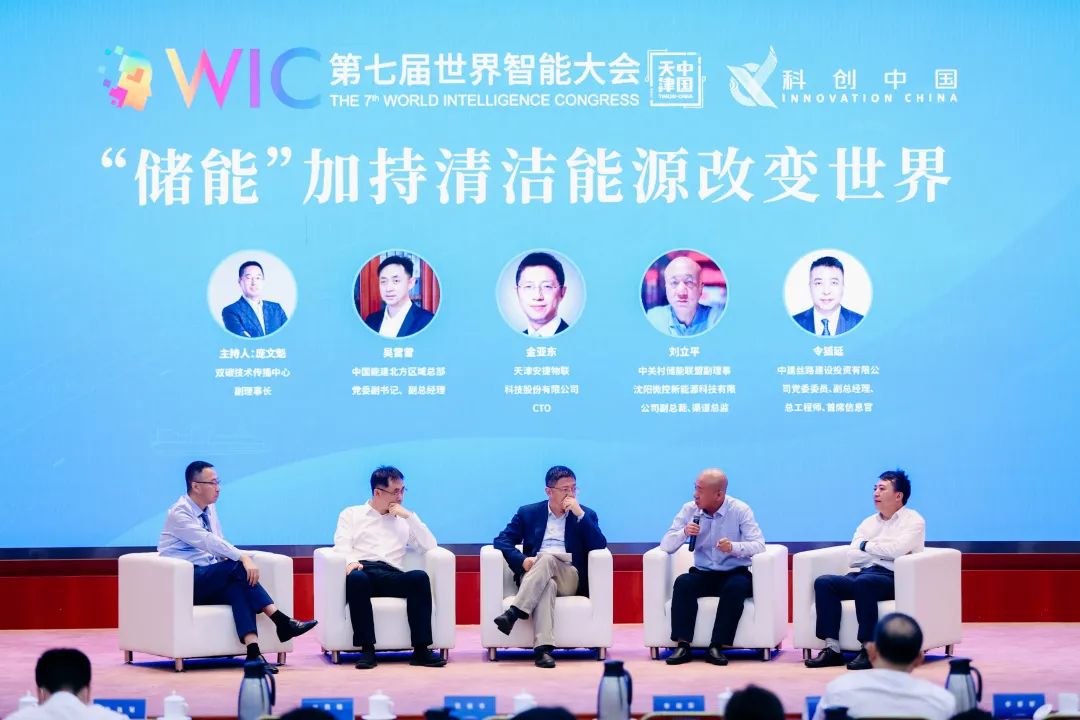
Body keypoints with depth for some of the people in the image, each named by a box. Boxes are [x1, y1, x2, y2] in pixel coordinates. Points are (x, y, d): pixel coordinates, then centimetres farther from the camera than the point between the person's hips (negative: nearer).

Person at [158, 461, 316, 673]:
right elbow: (209, 541, -25)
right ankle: (281, 622, -29)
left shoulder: (210, 510, 14)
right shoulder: (179, 514, -11)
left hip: (209, 580, 6)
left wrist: (234, 559, -7)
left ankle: (253, 651, -44)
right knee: (238, 568, -28)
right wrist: (242, 558, -35)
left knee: (237, 586, -28)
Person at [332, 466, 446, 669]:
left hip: (390, 575, 2)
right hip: (362, 570, -2)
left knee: (420, 577, -31)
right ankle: (367, 650, -38)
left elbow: (430, 545, 17)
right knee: (356, 578, -40)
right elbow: (341, 544, 6)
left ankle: (421, 650, -34)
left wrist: (410, 516, 9)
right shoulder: (351, 514, 23)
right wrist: (350, 562, -17)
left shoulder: (404, 520, 30)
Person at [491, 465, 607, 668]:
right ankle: (542, 648, -54)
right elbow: (502, 540, 9)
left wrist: (580, 514, -6)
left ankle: (514, 613, -45)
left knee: (547, 559, -34)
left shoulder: (586, 515, 17)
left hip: (570, 578, 0)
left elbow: (600, 545, 1)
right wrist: (522, 560, -11)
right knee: (547, 585, -38)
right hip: (533, 577, 0)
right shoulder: (528, 513, 18)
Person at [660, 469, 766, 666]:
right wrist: (684, 532, -23)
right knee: (683, 582, -29)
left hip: (735, 574, -2)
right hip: (703, 574, 2)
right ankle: (683, 646, -30)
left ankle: (717, 647, -32)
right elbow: (666, 546, -2)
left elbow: (759, 545, -16)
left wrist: (733, 547, -35)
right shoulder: (689, 510, 1)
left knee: (737, 586, -35)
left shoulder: (740, 510, -7)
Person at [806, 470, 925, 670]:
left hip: (892, 578, -6)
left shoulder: (913, 520, 6)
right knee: (823, 582, -19)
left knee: (863, 583, -37)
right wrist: (883, 551, -2)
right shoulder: (868, 523, 23)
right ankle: (832, 648, -24)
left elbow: (897, 549, -14)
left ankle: (869, 650, -33)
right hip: (862, 574, 6)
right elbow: (852, 558, 9)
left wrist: (867, 546, 0)